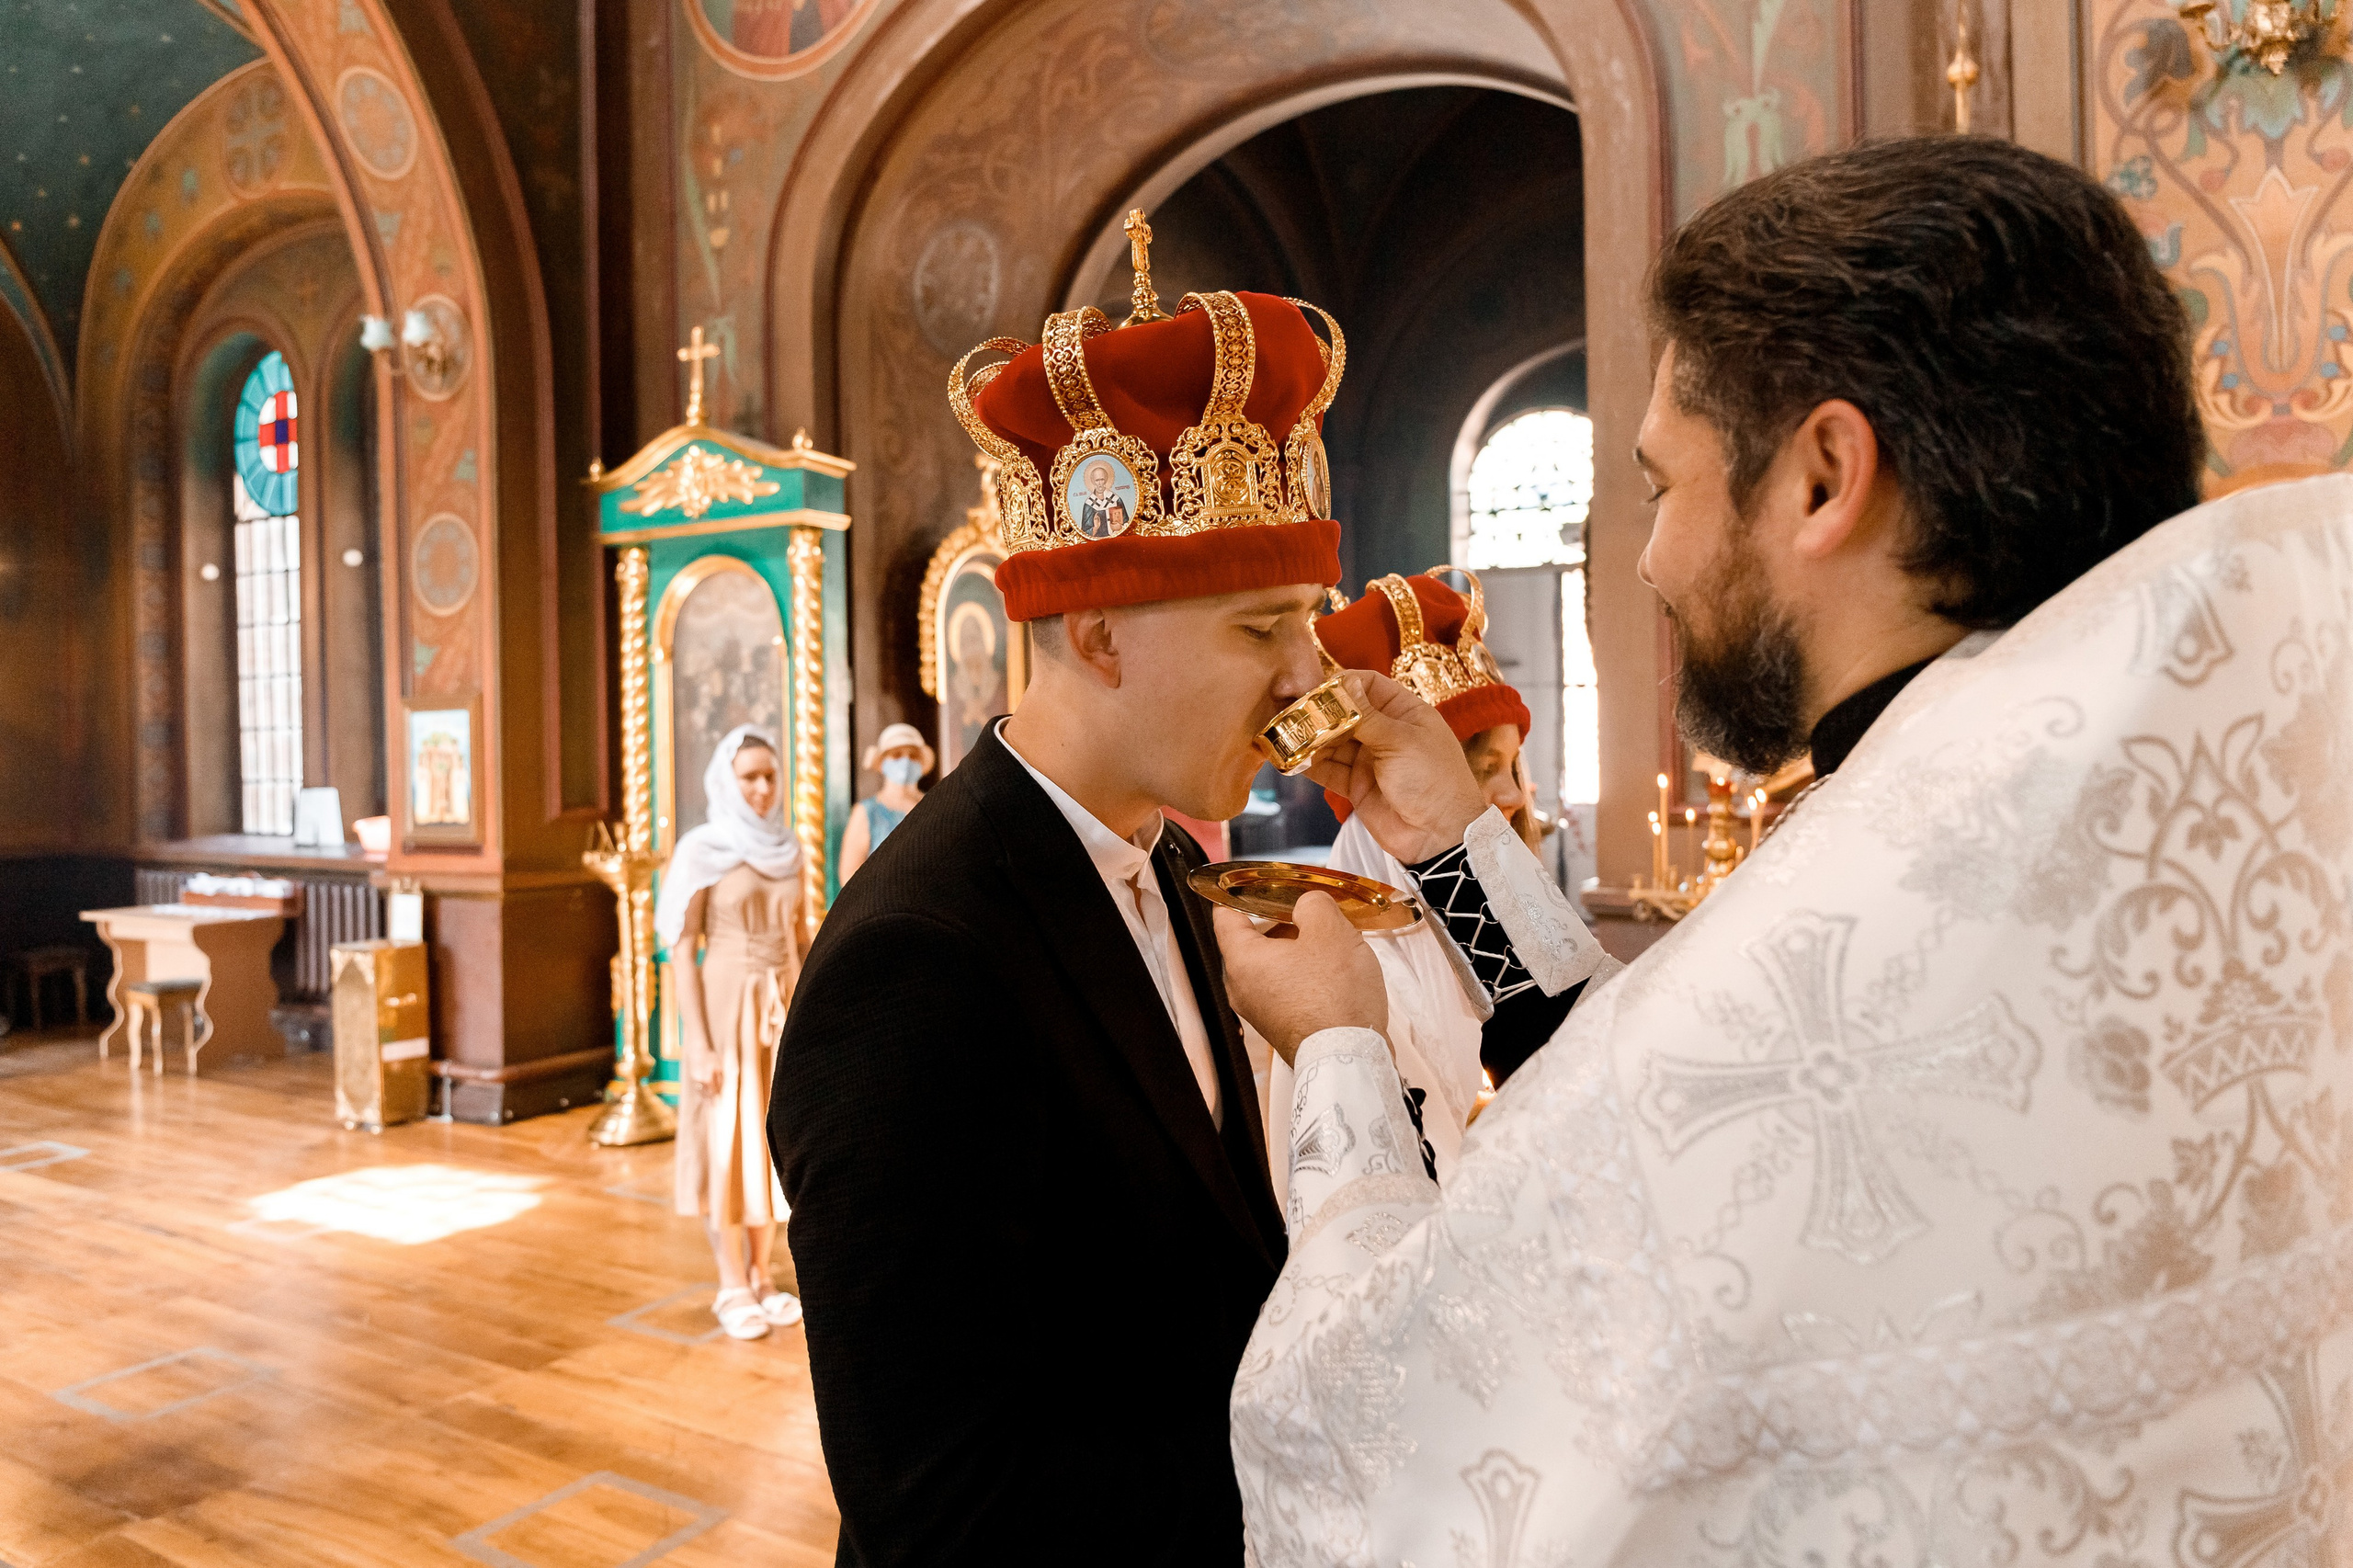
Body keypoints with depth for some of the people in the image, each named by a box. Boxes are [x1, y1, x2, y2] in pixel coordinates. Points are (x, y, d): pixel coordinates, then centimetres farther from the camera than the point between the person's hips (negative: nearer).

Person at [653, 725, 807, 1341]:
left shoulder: (787, 850, 8)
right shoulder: (701, 851, -8)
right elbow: (682, 950, -9)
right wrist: (698, 1043, -14)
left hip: (783, 1010, 5)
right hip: (726, 1007, -5)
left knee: (777, 1140, 9)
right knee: (727, 1144, 2)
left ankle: (761, 1276, 21)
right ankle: (732, 1287, 13)